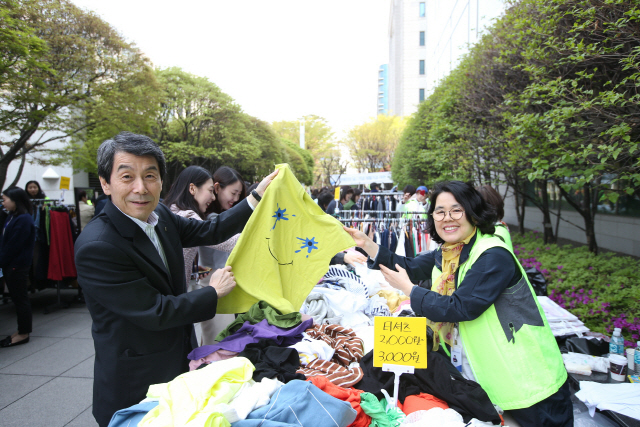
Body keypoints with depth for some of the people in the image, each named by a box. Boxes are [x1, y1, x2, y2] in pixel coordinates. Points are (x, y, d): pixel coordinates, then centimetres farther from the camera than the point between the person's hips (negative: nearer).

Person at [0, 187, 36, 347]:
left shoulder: (23, 220, -18)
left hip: (17, 266, -9)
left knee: (20, 298, 1)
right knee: (17, 298, 15)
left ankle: (23, 333, 12)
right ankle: (22, 330, 26)